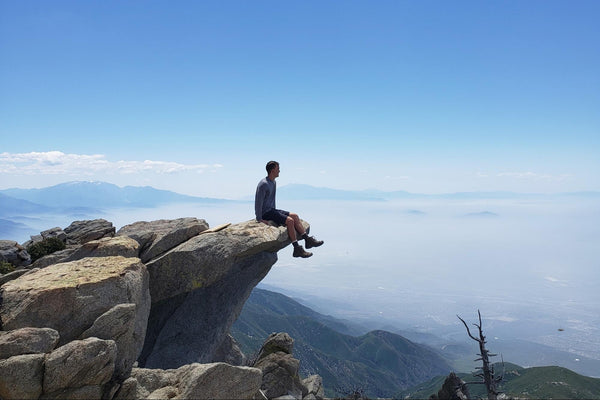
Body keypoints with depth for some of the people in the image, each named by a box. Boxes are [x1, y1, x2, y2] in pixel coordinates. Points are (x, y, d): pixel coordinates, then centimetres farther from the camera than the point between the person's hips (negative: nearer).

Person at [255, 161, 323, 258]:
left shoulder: (273, 182, 13)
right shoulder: (263, 184, -18)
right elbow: (258, 202, -21)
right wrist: (259, 219, -21)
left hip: (272, 210, 10)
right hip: (265, 213, -10)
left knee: (295, 216, 2)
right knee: (289, 220, -22)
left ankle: (308, 240, 1)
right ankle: (297, 249, -20)